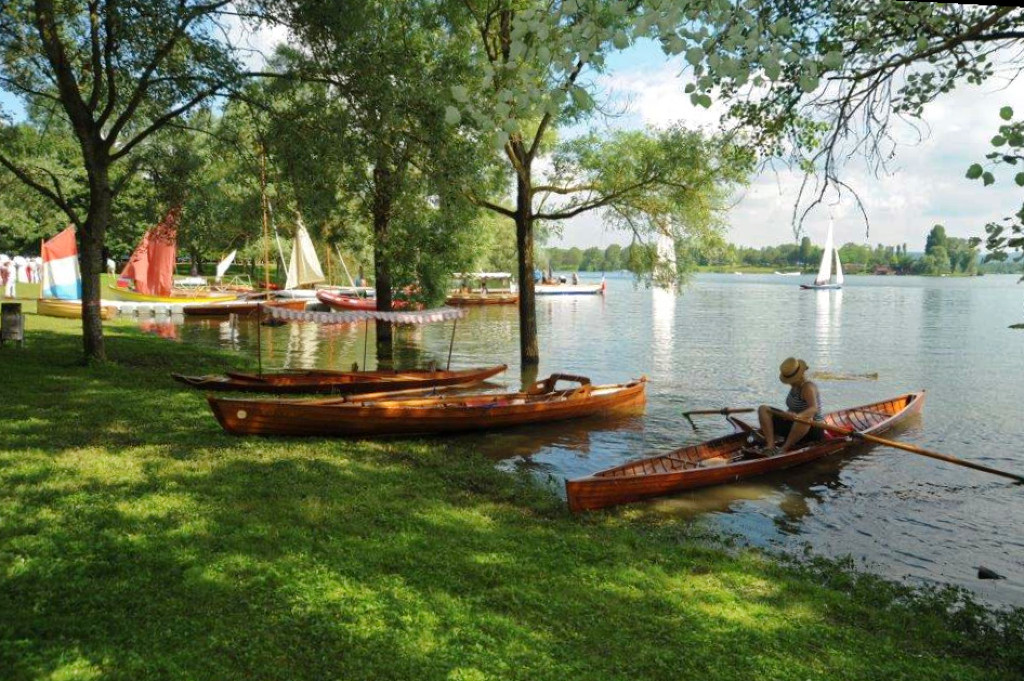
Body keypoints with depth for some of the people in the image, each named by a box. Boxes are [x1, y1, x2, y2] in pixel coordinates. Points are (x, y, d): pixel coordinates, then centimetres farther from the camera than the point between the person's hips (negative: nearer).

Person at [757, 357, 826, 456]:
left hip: (812, 429, -8)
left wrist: (798, 416, -54)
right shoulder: (795, 386, 5)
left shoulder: (808, 387, -19)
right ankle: (770, 445, -22)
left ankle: (785, 448, -26)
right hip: (794, 425, 8)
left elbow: (814, 409, -38)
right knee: (763, 409, -4)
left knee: (806, 418, -44)